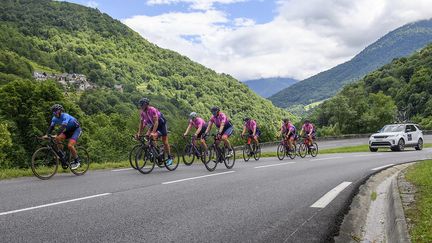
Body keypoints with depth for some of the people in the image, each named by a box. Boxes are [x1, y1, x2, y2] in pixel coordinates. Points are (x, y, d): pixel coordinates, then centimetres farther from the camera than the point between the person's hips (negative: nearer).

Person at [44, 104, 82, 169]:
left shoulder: (65, 116, -28)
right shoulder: (55, 118, -6)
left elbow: (63, 127, -41)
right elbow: (51, 127, -13)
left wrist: (57, 135, -52)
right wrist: (47, 135, -29)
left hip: (76, 129, -7)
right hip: (68, 130, 7)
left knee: (70, 145, -24)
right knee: (57, 138, -17)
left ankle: (77, 161, -8)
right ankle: (62, 154, 0)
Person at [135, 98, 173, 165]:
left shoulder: (152, 110, -30)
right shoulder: (142, 112, -9)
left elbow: (156, 122, -36)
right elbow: (141, 123, -3)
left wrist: (153, 133, -45)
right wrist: (139, 133, -11)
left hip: (161, 124, -7)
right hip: (153, 125, 7)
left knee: (165, 142, -6)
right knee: (147, 136, -16)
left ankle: (170, 158, 5)